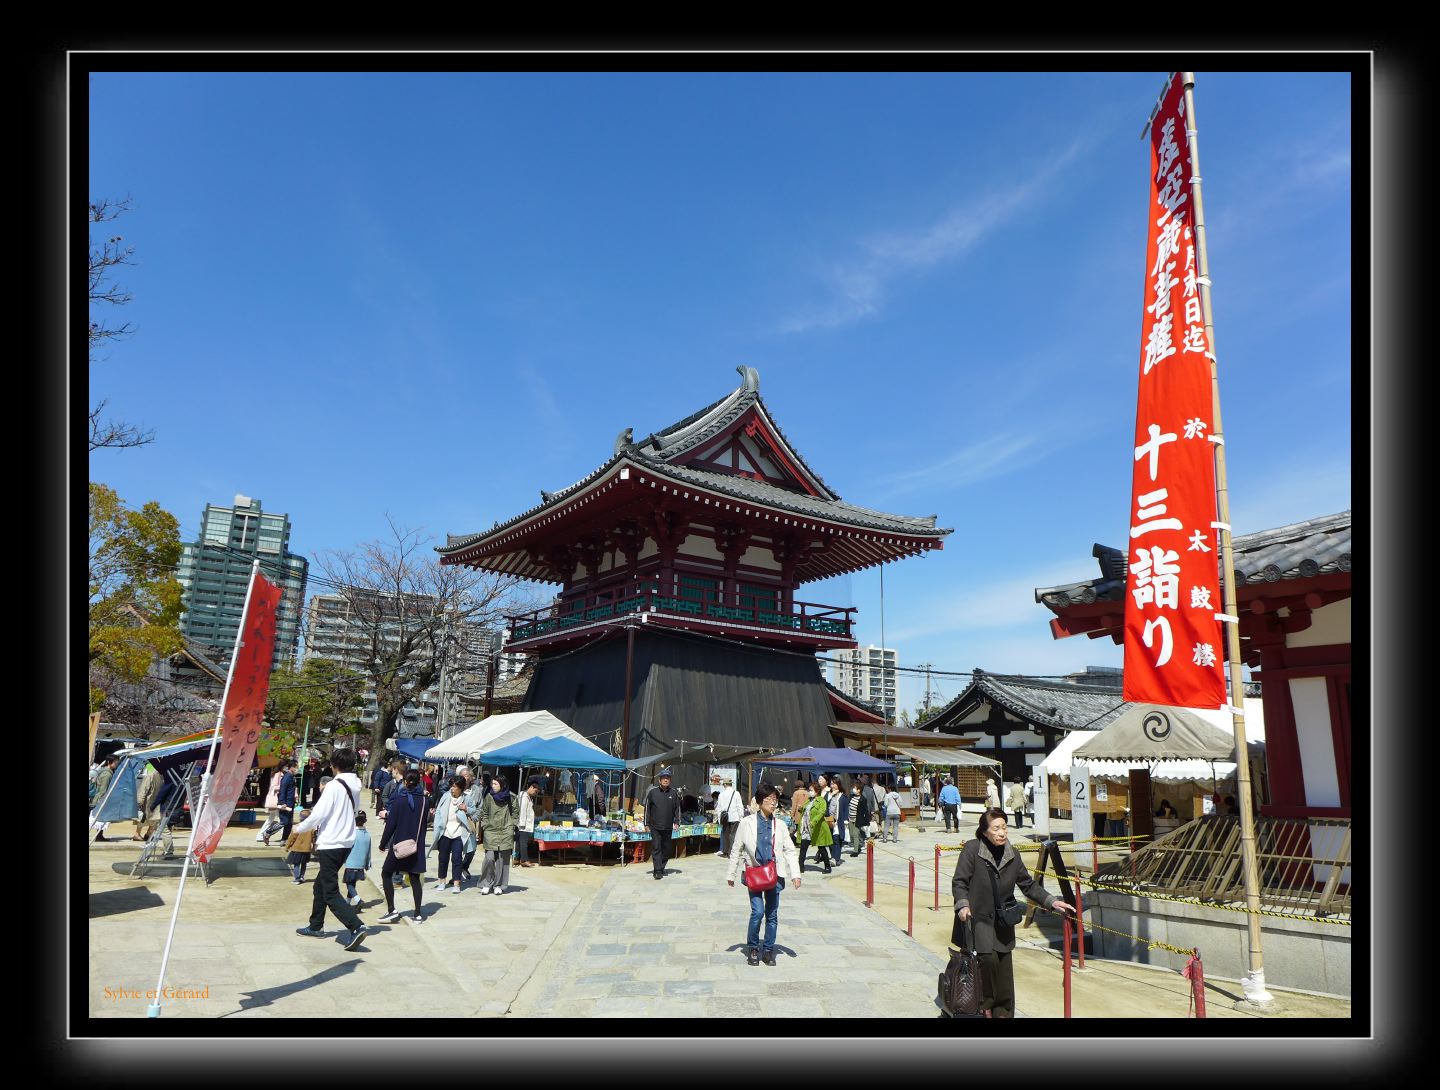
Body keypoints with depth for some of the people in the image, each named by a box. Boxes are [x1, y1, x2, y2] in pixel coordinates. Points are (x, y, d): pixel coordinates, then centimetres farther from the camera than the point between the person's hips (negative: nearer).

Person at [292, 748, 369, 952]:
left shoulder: (334, 786, -17)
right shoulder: (355, 787, 6)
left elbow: (318, 815, -18)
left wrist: (299, 828, 1)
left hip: (330, 844, -8)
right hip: (346, 842, 8)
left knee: (330, 892, -6)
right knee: (321, 884, 23)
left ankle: (356, 927, -18)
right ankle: (315, 926, 34)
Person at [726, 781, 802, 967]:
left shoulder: (780, 825, 4)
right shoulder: (747, 823, -3)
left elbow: (790, 850, 4)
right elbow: (736, 850, 3)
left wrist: (795, 874, -6)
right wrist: (731, 874, 5)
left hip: (774, 874, 3)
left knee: (772, 914, 7)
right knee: (758, 911, -10)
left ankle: (768, 950, 23)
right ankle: (753, 947, 12)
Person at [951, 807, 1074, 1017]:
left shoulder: (1012, 855, 5)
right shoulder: (972, 849, -11)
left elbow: (1028, 885, 14)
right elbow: (959, 882, -9)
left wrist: (1051, 902, 5)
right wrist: (962, 905, -24)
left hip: (1002, 922, 5)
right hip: (976, 918, -5)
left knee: (1004, 968, 6)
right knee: (988, 958, -18)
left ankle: (1003, 1012, 23)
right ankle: (986, 1007, 5)